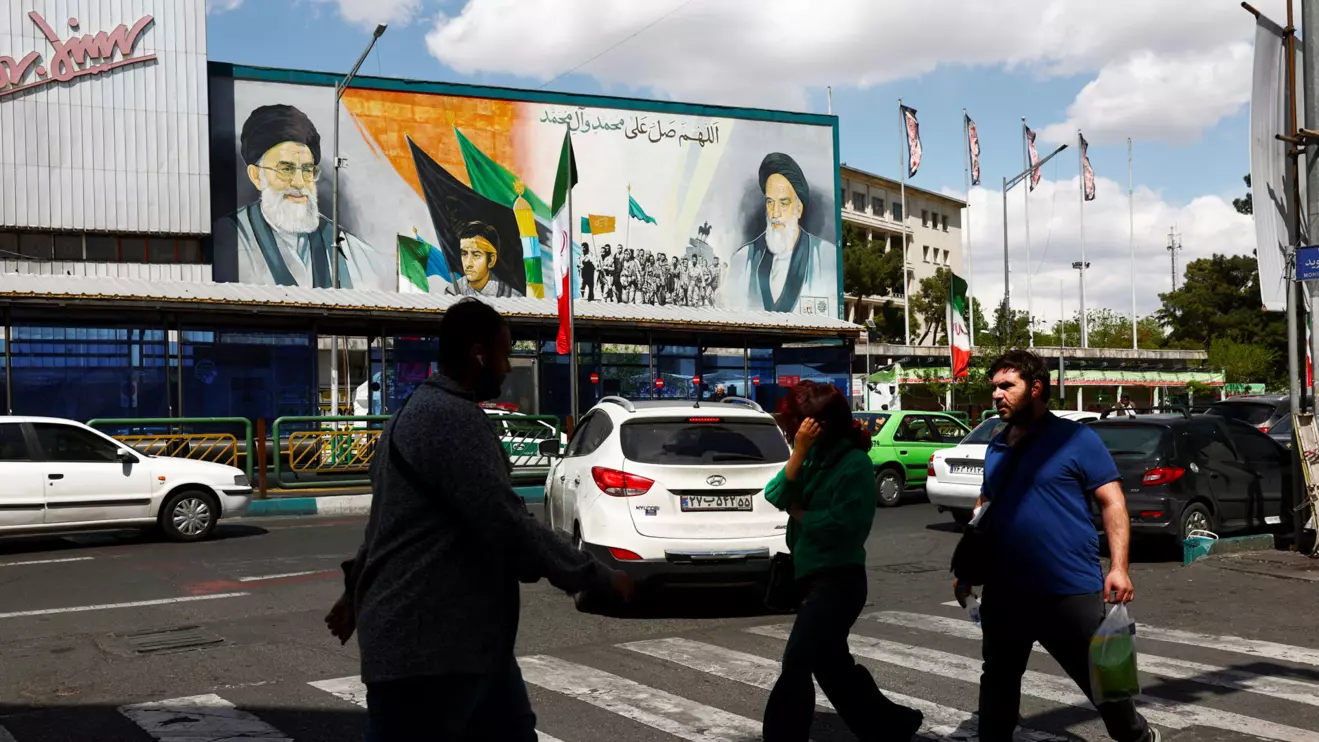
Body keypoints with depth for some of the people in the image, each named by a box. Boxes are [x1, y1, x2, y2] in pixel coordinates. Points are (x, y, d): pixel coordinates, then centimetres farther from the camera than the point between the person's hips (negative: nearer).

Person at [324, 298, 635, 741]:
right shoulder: (451, 418, -18)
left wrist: (358, 591, 39)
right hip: (422, 646, -11)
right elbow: (505, 523, -23)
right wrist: (597, 578, -14)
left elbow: (391, 519, 28)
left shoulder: (425, 411, 17)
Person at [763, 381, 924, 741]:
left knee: (797, 663, -11)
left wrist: (799, 513, -8)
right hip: (813, 576, 9)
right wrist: (800, 452, -14)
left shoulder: (855, 463, -15)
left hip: (838, 580, -9)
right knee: (832, 665, 17)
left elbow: (840, 525, -22)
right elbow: (776, 496, -4)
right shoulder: (816, 457, 7)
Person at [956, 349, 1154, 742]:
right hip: (1004, 592, 5)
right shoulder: (996, 447, 11)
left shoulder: (1076, 439, -7)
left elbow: (1112, 503, -8)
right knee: (998, 681, 14)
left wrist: (1118, 568, -17)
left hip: (1069, 591, -5)